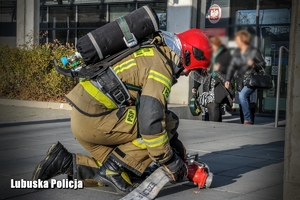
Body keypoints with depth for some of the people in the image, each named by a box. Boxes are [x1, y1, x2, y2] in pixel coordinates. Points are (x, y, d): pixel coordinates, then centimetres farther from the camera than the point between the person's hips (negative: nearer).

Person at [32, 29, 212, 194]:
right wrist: (172, 163, -9)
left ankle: (65, 162, 10)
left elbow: (151, 107, 25)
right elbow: (151, 123, -22)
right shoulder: (160, 68, -14)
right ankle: (112, 166, -6)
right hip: (95, 120, -10)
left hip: (82, 116, 10)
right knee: (167, 122, -6)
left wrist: (176, 144, 25)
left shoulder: (153, 53, 16)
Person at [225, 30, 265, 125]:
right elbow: (232, 67, 11)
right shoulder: (237, 52, 12)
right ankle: (248, 120, 16)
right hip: (241, 81, 6)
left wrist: (254, 64, -20)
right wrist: (228, 80, 1)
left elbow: (262, 64, 0)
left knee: (242, 95, -26)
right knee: (244, 100, 5)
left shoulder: (254, 51, -4)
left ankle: (248, 120, -19)